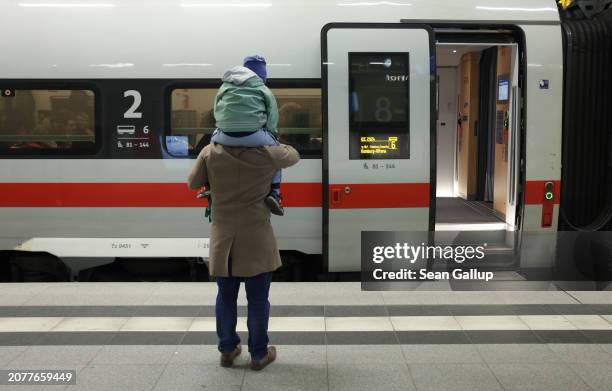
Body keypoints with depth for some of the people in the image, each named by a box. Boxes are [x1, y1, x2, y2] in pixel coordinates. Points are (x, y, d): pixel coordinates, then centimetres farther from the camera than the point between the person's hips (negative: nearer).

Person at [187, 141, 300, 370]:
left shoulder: (210, 153, -4)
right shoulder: (267, 153, -9)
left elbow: (192, 183, 8)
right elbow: (293, 156, 11)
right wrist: (273, 142, 25)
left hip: (223, 237, 3)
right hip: (256, 237, -2)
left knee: (225, 297, 15)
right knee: (257, 299, 7)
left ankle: (227, 350, 26)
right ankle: (259, 354, 17)